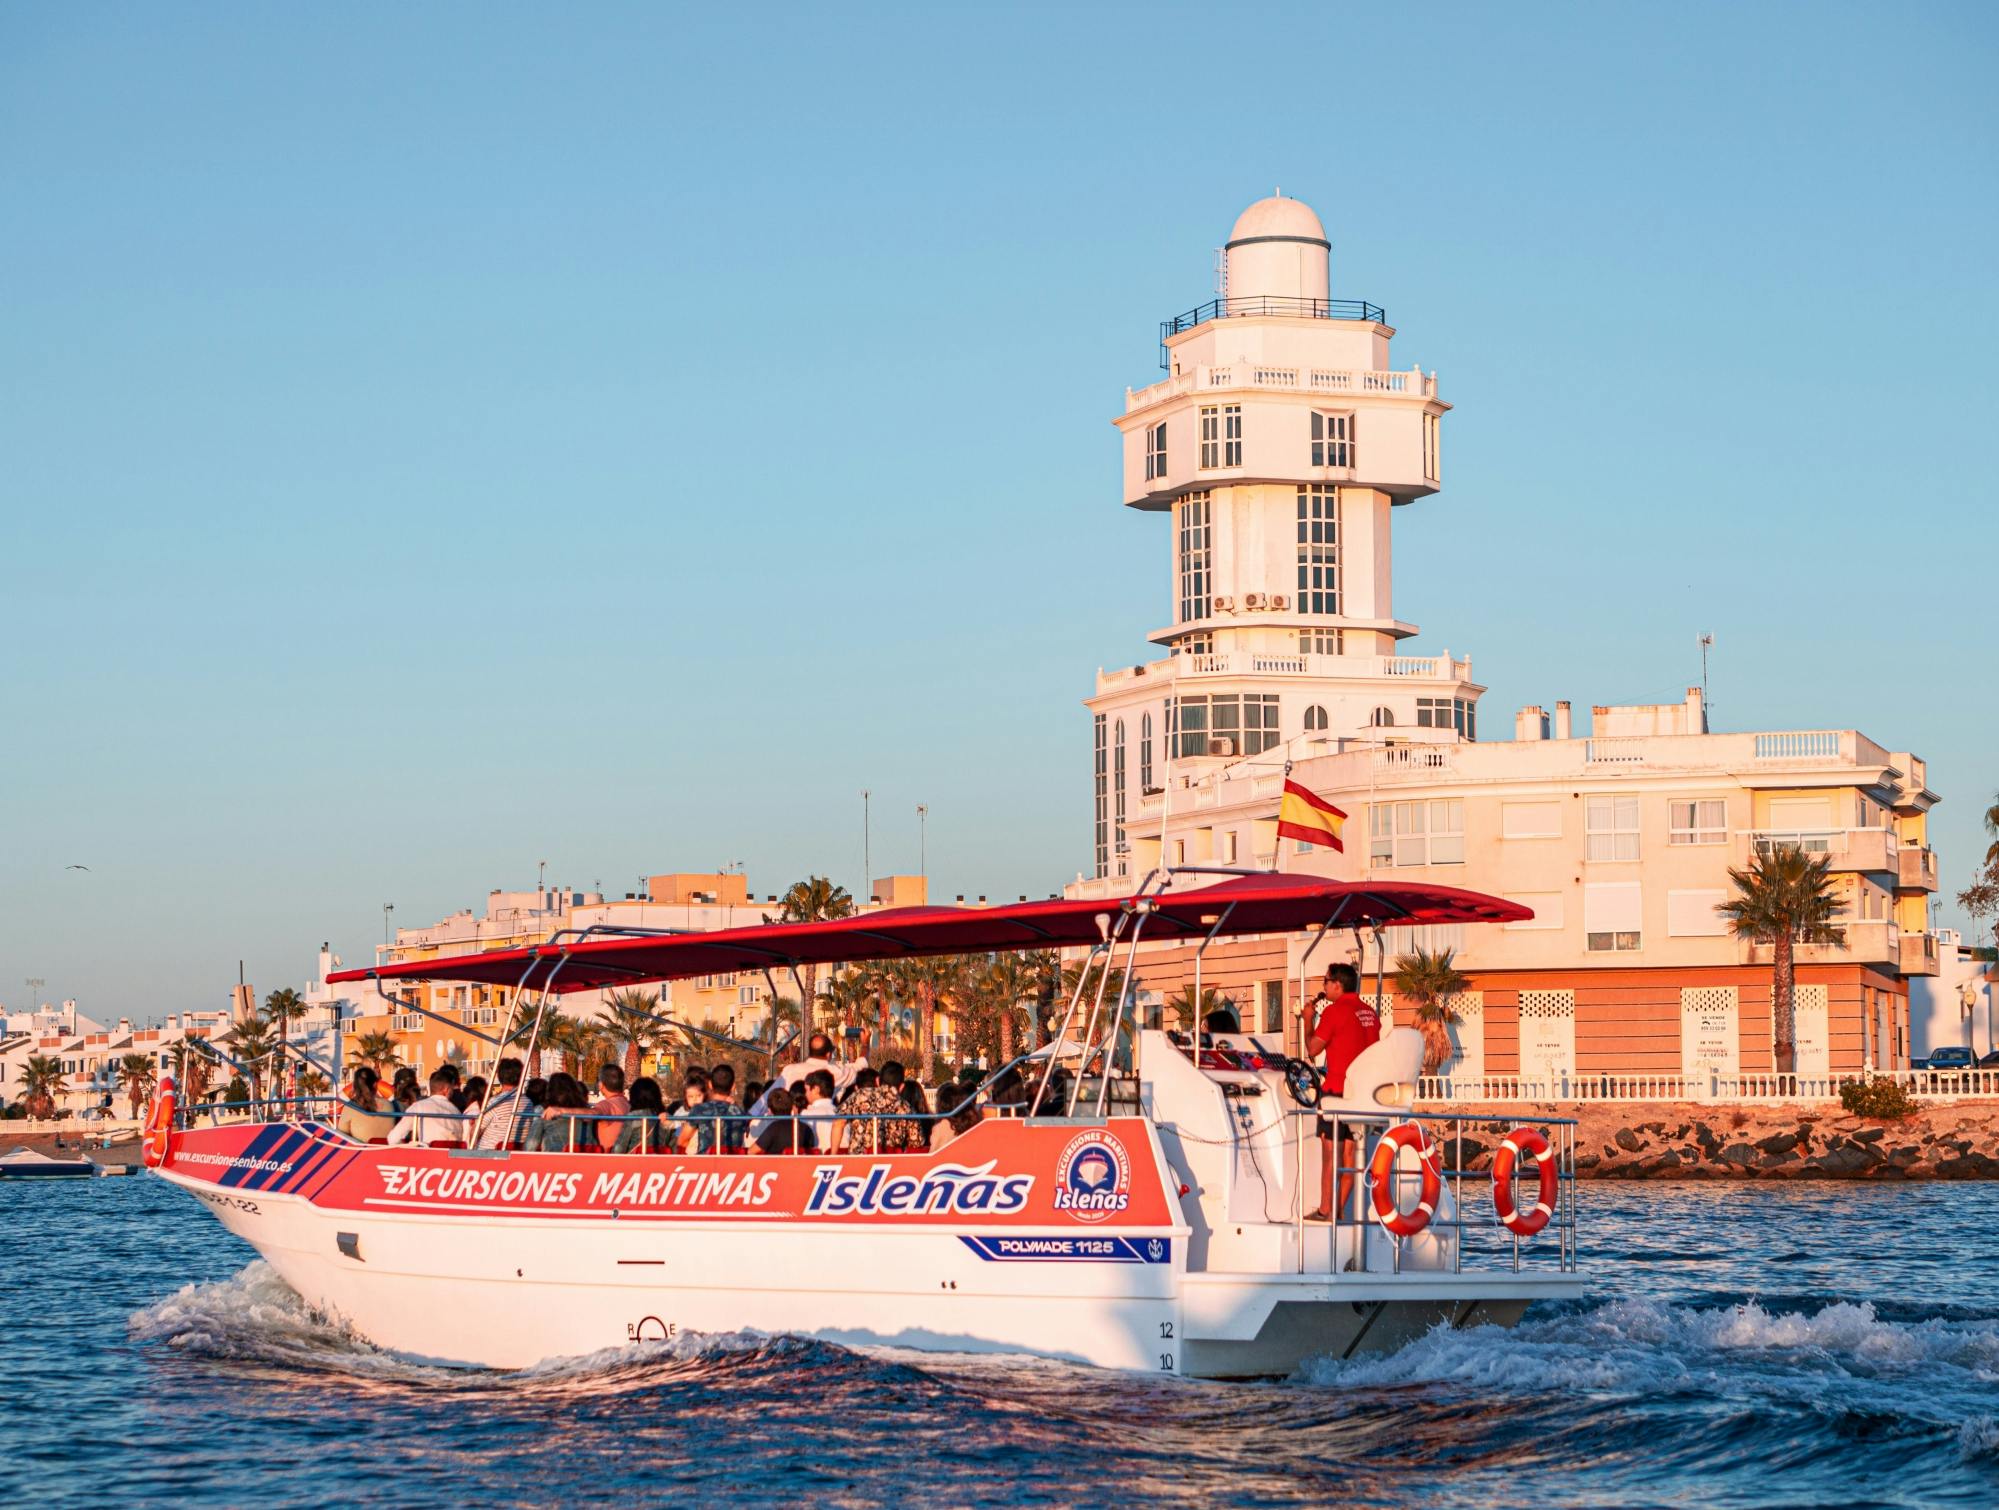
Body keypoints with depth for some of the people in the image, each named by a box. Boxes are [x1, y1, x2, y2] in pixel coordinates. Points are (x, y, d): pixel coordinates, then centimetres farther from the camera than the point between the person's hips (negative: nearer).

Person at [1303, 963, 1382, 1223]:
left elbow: (1313, 1049, -7)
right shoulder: (1370, 1013, 11)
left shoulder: (1334, 1011, -10)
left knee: (1330, 1151, -4)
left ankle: (1325, 1210, -5)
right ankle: (1339, 1208, 8)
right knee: (1350, 1151, 7)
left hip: (1336, 1089, -6)